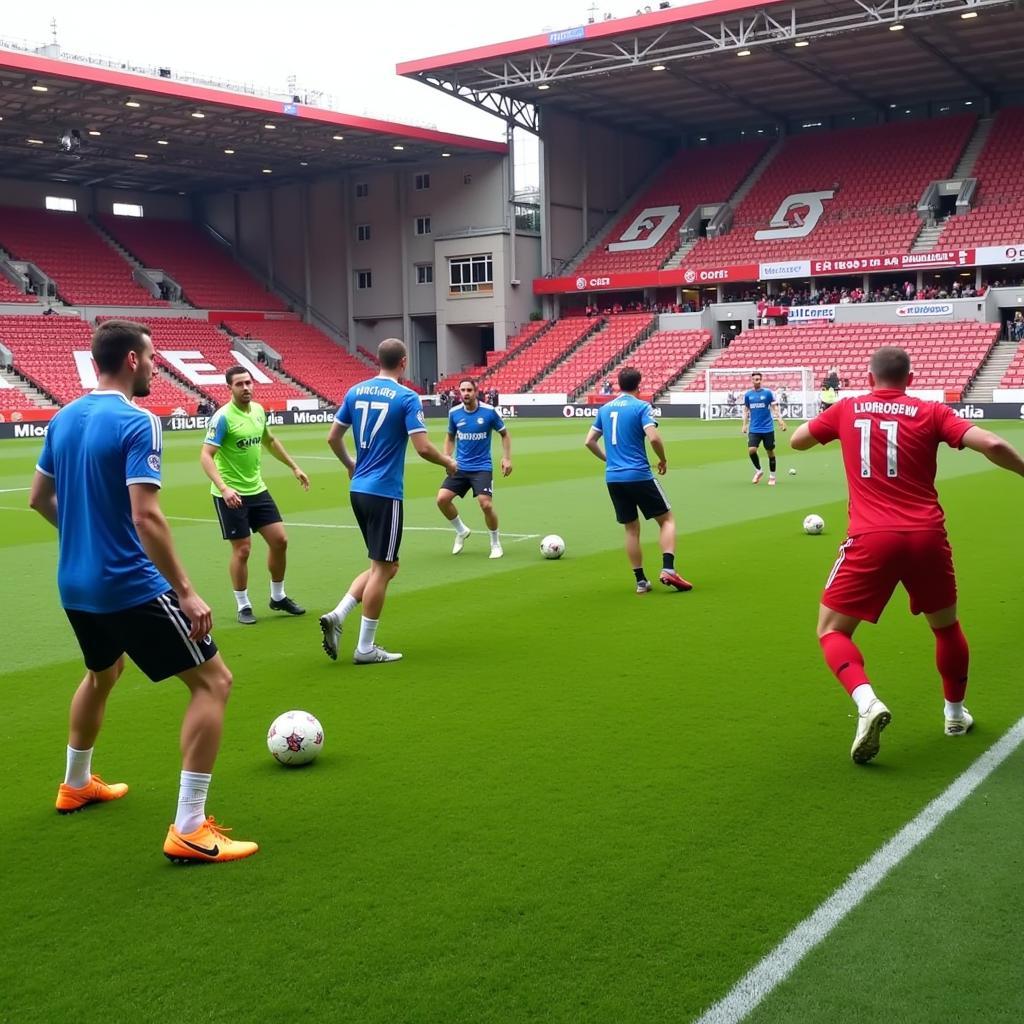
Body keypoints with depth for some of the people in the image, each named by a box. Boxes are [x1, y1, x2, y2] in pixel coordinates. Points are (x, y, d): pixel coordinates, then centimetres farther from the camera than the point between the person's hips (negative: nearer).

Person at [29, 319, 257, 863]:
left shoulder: (63, 418, 7)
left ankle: (76, 785, 51)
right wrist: (186, 591, -21)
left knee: (101, 673, 34)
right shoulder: (137, 423, -17)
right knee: (213, 681, -3)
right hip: (130, 587, -9)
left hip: (75, 585, 9)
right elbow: (146, 517, -25)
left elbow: (39, 498, 17)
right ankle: (189, 830, -7)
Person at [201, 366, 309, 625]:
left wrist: (294, 467, 24)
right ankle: (243, 606, 16)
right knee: (242, 550, -1)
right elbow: (206, 456, -24)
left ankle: (278, 597, 24)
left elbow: (270, 441, 23)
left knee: (279, 540, 7)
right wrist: (223, 488, -37)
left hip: (257, 489, 7)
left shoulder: (258, 410, 4)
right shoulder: (223, 417, -18)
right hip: (232, 495, -7)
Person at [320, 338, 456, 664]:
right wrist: (448, 462, 4)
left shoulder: (355, 392, 8)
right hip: (385, 494, -7)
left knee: (385, 566, 18)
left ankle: (337, 616, 4)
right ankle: (365, 648, 7)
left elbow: (333, 437, 12)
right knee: (382, 568, 2)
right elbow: (423, 447, -15)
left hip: (358, 490, 7)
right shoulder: (407, 398, -10)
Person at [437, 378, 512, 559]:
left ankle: (496, 543, 9)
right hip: (460, 467, 3)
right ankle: (461, 531, 17)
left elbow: (504, 434, 5)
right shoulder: (454, 413, -1)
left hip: (482, 467, -3)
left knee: (486, 504, -17)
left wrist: (507, 458, -4)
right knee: (442, 499, -10)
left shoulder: (489, 411, -9)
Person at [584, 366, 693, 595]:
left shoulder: (605, 408, 11)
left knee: (631, 529, 13)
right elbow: (653, 438, -18)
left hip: (613, 478, 5)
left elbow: (590, 441, 13)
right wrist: (663, 460, -1)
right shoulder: (641, 406, -6)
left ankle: (641, 581, 14)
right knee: (667, 519, 7)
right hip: (639, 475, -5)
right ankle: (668, 570, -8)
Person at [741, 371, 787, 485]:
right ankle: (758, 471, 11)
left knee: (770, 452, 5)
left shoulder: (767, 393, -3)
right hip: (754, 429, 2)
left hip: (768, 428, -2)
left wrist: (781, 421, -12)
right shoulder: (748, 395, 4)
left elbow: (774, 408, -2)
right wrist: (744, 425, 6)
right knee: (751, 450, -13)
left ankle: (772, 476, 20)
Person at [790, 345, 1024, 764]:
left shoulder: (847, 409, 8)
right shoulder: (931, 412, 5)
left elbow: (797, 440, 23)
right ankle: (955, 713, 41)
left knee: (831, 631, 10)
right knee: (946, 626, 27)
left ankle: (867, 701, -17)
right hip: (927, 537, 2)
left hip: (870, 539, -2)